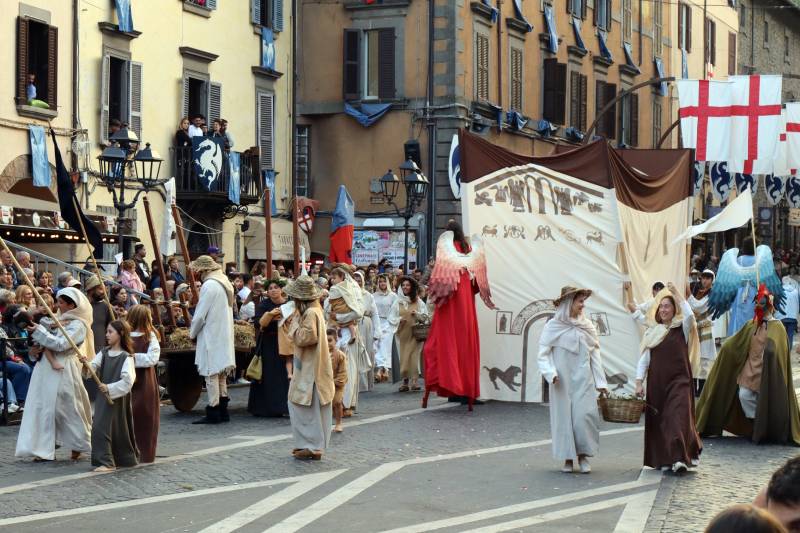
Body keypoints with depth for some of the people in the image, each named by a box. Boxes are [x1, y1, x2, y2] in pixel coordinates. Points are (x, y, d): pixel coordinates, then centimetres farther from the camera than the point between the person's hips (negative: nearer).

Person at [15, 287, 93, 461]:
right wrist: (35, 349, -1)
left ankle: (78, 446, 17)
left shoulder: (78, 325, -9)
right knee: (42, 407, 2)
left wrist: (38, 331, -17)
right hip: (46, 370, 7)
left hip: (63, 373, -7)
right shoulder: (58, 320, 14)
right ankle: (45, 449, 4)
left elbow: (60, 344, -21)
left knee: (66, 408, 0)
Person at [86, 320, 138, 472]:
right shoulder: (104, 353, 7)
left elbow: (127, 381, -19)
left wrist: (110, 388, -25)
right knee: (99, 427, 4)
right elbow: (93, 368, -3)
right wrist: (87, 364, -24)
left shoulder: (126, 357, -11)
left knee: (119, 429, -3)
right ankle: (105, 461, 11)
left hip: (118, 398, -6)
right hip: (103, 397, 6)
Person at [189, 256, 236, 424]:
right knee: (221, 376, 14)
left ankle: (213, 413, -2)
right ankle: (223, 411, 18)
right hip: (225, 335, 9)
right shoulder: (225, 283, 12)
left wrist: (192, 333, 1)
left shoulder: (208, 286, -16)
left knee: (211, 375, -4)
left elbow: (200, 315, -16)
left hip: (211, 336, -9)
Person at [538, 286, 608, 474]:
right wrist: (550, 372, -19)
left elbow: (595, 354, 8)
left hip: (583, 380, 2)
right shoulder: (553, 326, -2)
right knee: (564, 416, 1)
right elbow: (543, 353, -3)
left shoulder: (587, 325, 7)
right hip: (562, 381, -2)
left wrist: (601, 381, 5)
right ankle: (567, 458, 12)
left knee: (585, 415, -8)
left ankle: (583, 455, 6)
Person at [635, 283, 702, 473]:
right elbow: (644, 359, 11)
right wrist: (639, 382, 2)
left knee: (678, 417, -16)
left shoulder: (681, 328, 2)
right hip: (657, 382, 4)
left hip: (678, 380, -4)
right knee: (658, 421, 4)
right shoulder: (651, 332, 11)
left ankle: (680, 458, -20)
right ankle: (663, 459, 12)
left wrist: (676, 294, -15)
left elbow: (689, 315, -21)